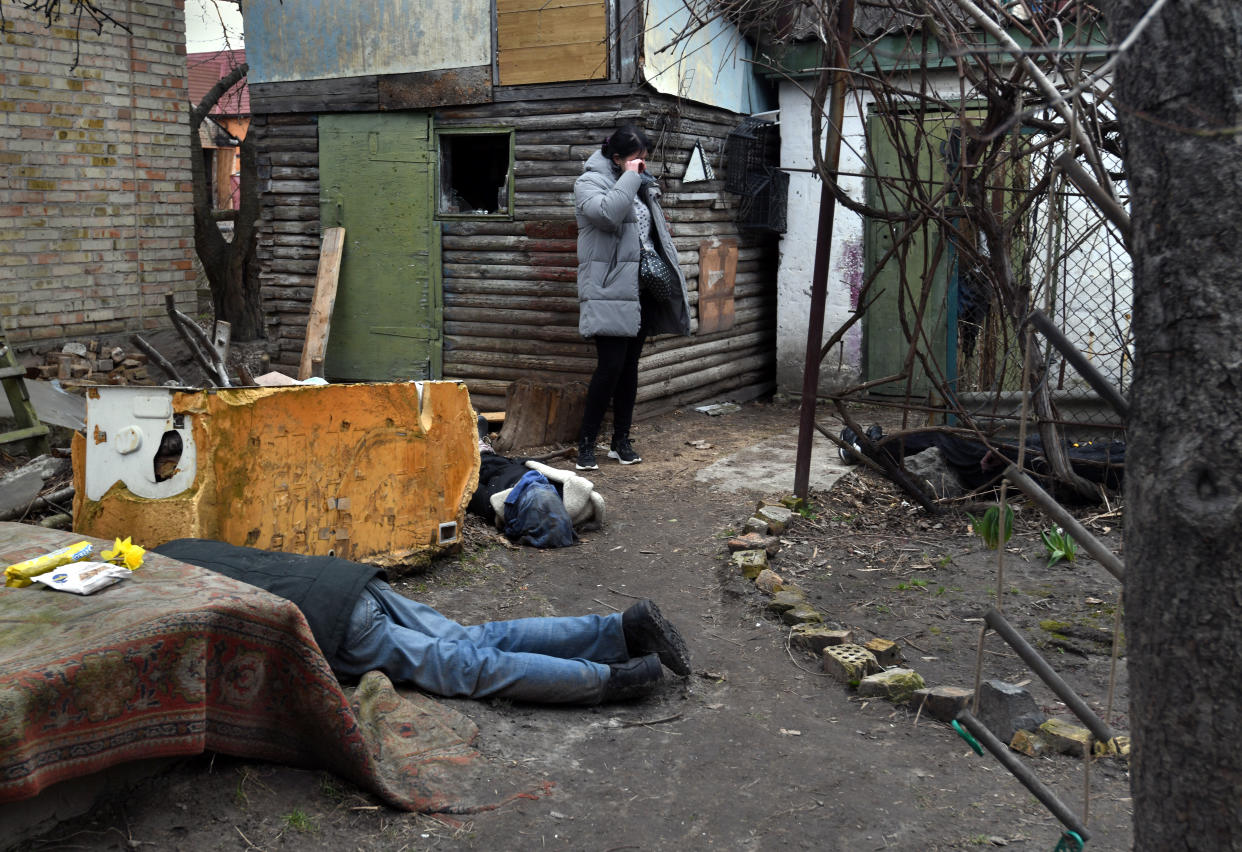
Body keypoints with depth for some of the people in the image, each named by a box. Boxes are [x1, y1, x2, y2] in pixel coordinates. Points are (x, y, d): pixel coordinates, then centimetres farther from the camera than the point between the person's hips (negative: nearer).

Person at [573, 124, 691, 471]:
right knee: (610, 366, -13)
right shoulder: (590, 181, -4)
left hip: (640, 292, 8)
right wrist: (630, 177, -16)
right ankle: (586, 444, -3)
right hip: (608, 291, -8)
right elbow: (607, 213, -26)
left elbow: (654, 231, 28)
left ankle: (621, 441, 18)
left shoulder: (642, 187, 20)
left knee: (630, 367, 10)